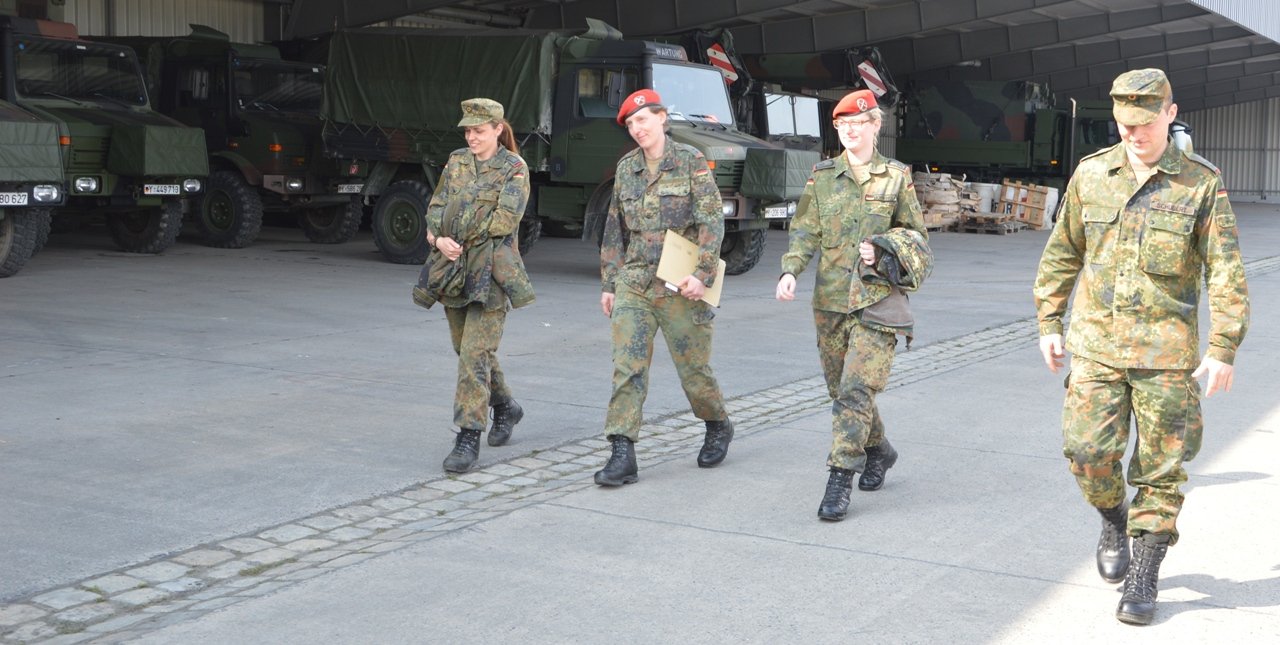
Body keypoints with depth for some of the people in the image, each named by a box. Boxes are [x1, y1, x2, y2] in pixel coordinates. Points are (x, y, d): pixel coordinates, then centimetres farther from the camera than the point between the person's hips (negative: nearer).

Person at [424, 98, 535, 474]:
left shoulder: (514, 168, -3)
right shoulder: (456, 162, 14)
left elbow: (506, 219, -14)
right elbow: (435, 208, 10)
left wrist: (458, 238, -12)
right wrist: (440, 239, -11)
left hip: (490, 271, -6)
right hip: (452, 269, 6)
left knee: (476, 353, -12)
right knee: (467, 348, 15)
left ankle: (469, 438, -10)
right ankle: (505, 408, 37)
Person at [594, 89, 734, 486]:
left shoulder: (691, 162, -3)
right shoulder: (626, 169, 11)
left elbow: (712, 223, -10)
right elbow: (614, 231, 16)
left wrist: (703, 274, -20)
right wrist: (608, 284, 14)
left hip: (679, 285, -4)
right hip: (633, 284, 4)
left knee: (693, 367, 6)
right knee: (627, 368, -6)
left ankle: (718, 427, 33)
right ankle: (623, 454, -7)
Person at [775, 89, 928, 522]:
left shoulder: (896, 177, 3)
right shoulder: (822, 176, 8)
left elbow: (917, 237, 10)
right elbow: (805, 231, 4)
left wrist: (883, 251, -10)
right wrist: (790, 271, -13)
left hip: (876, 298, -3)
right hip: (830, 299, 4)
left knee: (857, 391, -13)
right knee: (840, 388, 12)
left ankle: (839, 480, -10)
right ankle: (878, 451, 36)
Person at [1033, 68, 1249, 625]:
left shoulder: (1201, 183, -3)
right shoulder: (1091, 175, 4)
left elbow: (1226, 271, -4)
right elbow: (1061, 254, 12)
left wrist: (1223, 348, -10)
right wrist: (1048, 324, 10)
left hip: (1167, 352, -2)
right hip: (1096, 345, 2)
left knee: (1160, 468, 3)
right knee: (1087, 450, -6)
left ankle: (1144, 575, 16)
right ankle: (1113, 520, 26)